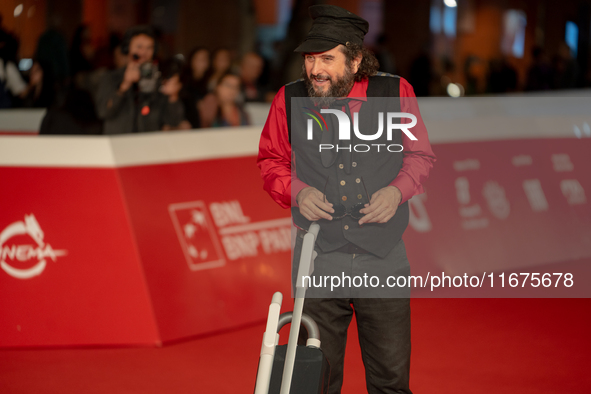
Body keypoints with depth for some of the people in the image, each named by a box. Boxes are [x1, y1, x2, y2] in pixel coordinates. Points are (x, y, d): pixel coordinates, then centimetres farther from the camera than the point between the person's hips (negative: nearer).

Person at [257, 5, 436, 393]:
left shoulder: (395, 92, -3)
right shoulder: (289, 100, -2)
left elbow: (421, 155, 8)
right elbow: (272, 161, 11)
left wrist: (397, 190, -11)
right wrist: (297, 191, -9)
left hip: (384, 262, 0)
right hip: (318, 263, 0)